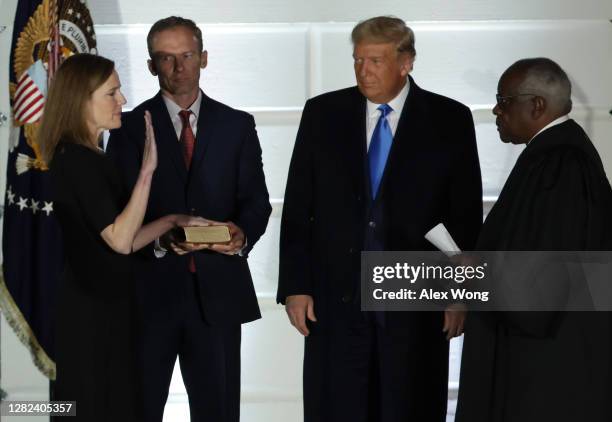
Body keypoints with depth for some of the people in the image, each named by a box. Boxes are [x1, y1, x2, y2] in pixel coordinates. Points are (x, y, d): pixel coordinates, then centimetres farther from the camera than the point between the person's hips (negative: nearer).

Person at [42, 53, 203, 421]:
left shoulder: (89, 157, 13)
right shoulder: (75, 160, -17)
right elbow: (119, 240, -22)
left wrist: (174, 221, 9)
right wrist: (146, 170, -26)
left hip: (105, 307, 9)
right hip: (92, 313, -9)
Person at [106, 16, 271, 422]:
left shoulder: (237, 125, 7)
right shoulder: (130, 127, 3)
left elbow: (256, 200, 4)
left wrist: (243, 234, -18)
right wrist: (159, 238, -23)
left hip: (218, 289, 1)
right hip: (149, 289, -1)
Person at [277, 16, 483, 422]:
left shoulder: (451, 120, 0)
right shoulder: (322, 114, 4)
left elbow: (466, 215, 2)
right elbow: (298, 208, 4)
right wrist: (295, 285, 0)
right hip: (337, 297, 1)